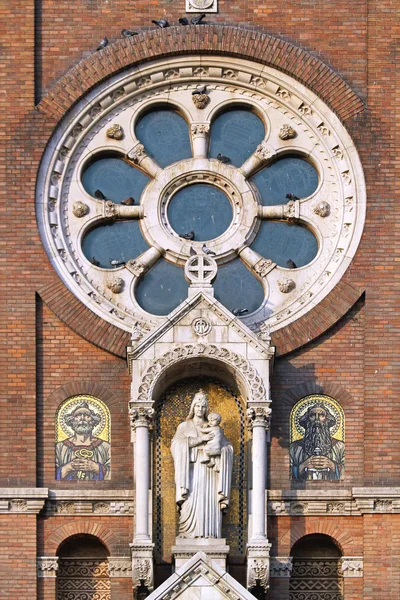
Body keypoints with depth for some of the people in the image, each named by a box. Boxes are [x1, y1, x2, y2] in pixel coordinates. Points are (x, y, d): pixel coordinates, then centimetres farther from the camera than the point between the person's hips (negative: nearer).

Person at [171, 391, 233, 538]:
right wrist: (201, 439, -11)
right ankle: (190, 532, -16)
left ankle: (208, 533, -10)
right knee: (192, 501, -14)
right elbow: (177, 444, -7)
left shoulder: (211, 427, 18)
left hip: (208, 470, 2)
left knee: (209, 502, -8)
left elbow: (227, 446, 13)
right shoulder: (184, 426, 13)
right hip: (192, 469, -2)